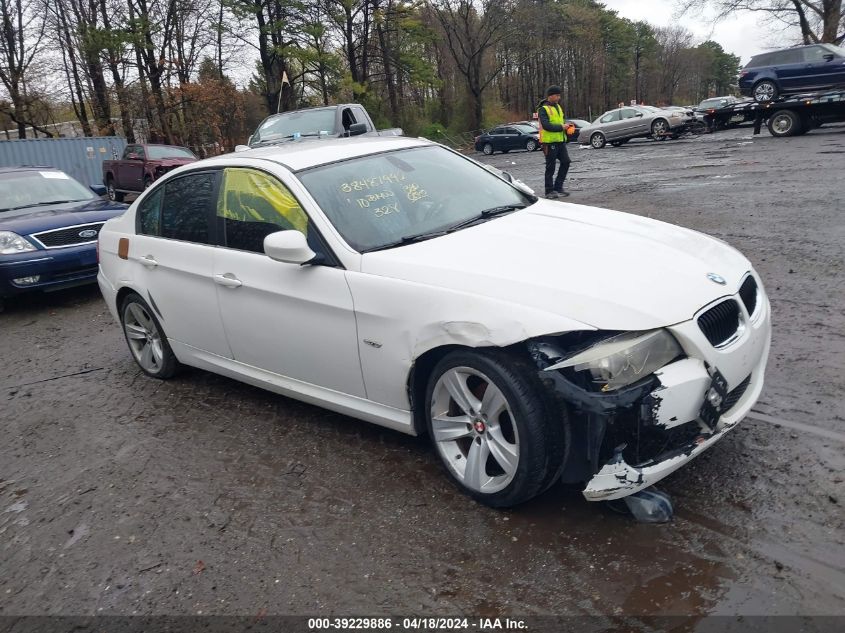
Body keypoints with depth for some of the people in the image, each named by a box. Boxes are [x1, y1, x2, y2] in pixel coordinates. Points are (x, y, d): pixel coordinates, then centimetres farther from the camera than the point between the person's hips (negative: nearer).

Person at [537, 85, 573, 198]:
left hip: (560, 140, 8)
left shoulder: (558, 107, 17)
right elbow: (546, 125, -21)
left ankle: (558, 187, 15)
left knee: (566, 162, 6)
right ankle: (549, 191, 7)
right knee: (550, 167, -2)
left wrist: (567, 126, -1)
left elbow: (562, 120, 21)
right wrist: (561, 127, -19)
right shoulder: (543, 109, -10)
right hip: (550, 141, -8)